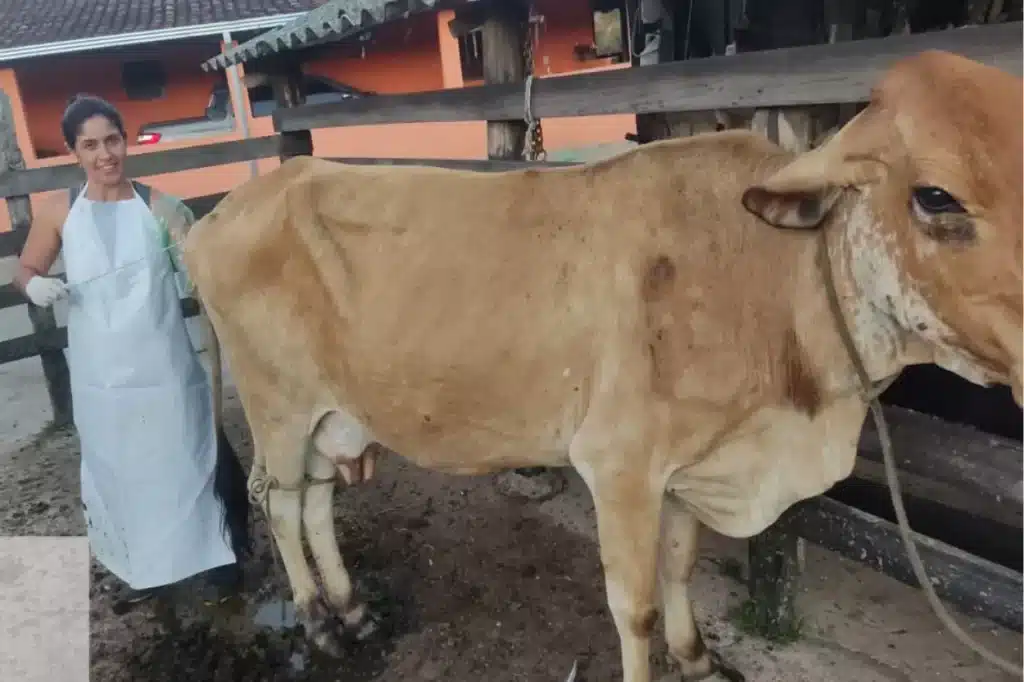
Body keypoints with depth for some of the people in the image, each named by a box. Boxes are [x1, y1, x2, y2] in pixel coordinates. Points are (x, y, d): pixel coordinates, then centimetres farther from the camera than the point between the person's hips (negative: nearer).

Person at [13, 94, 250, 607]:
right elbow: (25, 271, 11)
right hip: (101, 373, 2)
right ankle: (143, 568, 34)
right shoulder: (59, 213, -1)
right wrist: (36, 285, -10)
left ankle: (216, 556, 25)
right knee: (118, 470, 14)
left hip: (164, 367, -2)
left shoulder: (158, 206, -4)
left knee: (187, 460, 6)